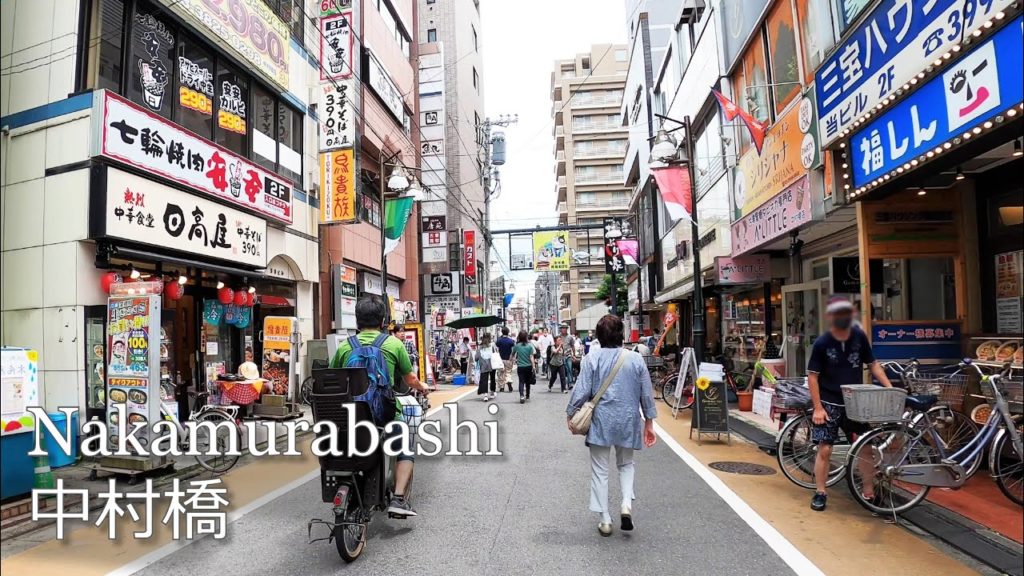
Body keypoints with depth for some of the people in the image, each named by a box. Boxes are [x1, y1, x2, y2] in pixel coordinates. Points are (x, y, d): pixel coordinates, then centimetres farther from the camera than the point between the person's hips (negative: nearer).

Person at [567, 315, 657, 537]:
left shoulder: (592, 358, -10)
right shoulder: (635, 359, -4)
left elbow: (582, 391, -10)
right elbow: (646, 393, 1)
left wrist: (571, 414, 5)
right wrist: (649, 422, 12)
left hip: (601, 420, -2)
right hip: (628, 419, 2)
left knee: (600, 470, 11)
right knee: (626, 463, 24)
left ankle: (605, 520, 15)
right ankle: (627, 503, 4)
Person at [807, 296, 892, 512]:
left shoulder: (859, 337, -4)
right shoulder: (822, 343, -13)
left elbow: (872, 364, 7)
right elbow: (812, 376, -9)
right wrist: (818, 408, -12)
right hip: (829, 403, -3)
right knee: (825, 449, -2)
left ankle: (869, 488, 27)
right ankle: (820, 492, 12)